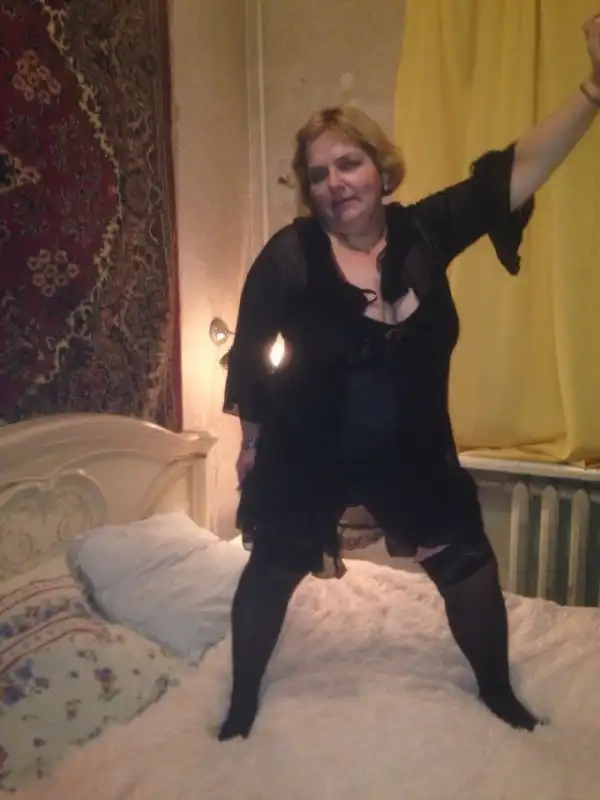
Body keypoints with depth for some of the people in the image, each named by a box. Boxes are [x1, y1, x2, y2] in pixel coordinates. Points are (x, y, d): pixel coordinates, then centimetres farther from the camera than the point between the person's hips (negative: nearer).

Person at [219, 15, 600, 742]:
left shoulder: (423, 231, -7)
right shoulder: (289, 255, -14)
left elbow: (514, 173, -9)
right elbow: (251, 353, -5)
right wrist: (251, 439, 1)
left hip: (412, 449, 3)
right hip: (307, 454, -2)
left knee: (467, 561, 13)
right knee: (271, 571, 12)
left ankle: (497, 692, 40)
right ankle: (243, 703, 38)